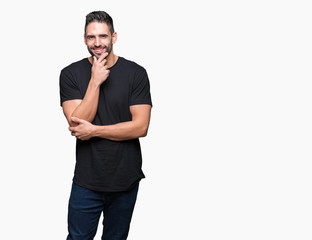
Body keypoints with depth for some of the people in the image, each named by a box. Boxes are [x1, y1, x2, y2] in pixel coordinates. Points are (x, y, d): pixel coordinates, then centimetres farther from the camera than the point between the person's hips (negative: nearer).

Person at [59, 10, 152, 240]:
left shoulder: (136, 73, -6)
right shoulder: (71, 74, -3)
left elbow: (141, 127, -12)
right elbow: (77, 123, -13)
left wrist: (93, 130, -16)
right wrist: (95, 81, -19)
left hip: (126, 180, 0)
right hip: (87, 180, 0)